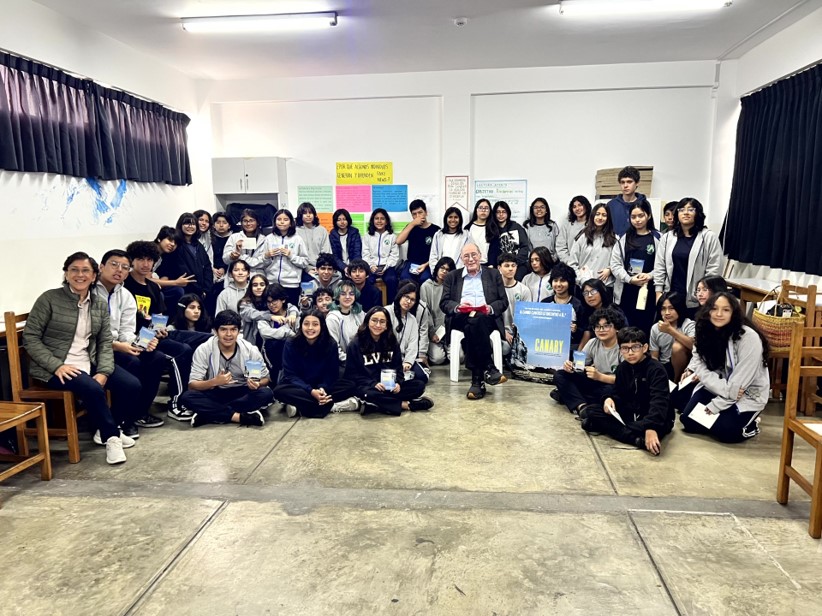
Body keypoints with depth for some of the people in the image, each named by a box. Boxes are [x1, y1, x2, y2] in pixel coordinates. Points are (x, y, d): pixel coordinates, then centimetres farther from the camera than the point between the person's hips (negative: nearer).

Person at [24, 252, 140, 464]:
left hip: (89, 363, 5)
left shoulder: (100, 304, 8)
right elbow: (30, 338, -8)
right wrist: (56, 366, -19)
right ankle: (111, 436, -11)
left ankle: (109, 429, 11)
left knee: (132, 385, -12)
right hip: (55, 368, -5)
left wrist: (103, 372, -11)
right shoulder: (49, 299, -6)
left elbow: (105, 343, 5)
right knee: (93, 389, -32)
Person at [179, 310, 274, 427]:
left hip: (242, 393, 1)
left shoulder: (250, 350, -11)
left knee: (266, 394, -29)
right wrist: (214, 382, -36)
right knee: (186, 397, -28)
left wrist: (257, 384, -27)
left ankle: (209, 414, -25)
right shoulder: (203, 350, -13)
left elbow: (265, 378, -2)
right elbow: (192, 385, -16)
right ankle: (240, 417, -29)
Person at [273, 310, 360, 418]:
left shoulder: (331, 344, -10)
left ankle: (301, 407, -29)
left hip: (323, 385, 2)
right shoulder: (291, 344, -13)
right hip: (299, 386, -1)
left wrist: (322, 388, -28)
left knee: (350, 386, -21)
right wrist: (311, 391, -29)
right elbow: (290, 375, -14)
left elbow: (332, 373, -5)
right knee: (279, 391, -33)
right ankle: (331, 405, -32)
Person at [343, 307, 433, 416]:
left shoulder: (392, 342, 6)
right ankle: (406, 405, -20)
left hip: (390, 386, 5)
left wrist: (397, 383, -13)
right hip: (366, 386, -5)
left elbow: (398, 367, 9)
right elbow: (352, 374, -7)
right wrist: (373, 384, -21)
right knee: (371, 395, -39)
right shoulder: (355, 345, -6)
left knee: (419, 385, -14)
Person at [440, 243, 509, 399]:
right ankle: (487, 368, -37)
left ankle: (477, 379, -40)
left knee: (476, 321, -37)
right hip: (460, 318, 0)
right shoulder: (452, 277, 21)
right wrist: (458, 307, -12)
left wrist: (490, 308, -11)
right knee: (472, 322, -37)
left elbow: (503, 301, 11)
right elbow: (444, 303, 10)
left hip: (487, 318, 0)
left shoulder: (493, 274, 20)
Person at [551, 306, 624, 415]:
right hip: (594, 383, 6)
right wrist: (571, 367, -23)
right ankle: (582, 406, -26)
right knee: (559, 375, -6)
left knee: (611, 390, -41)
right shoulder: (593, 343, -1)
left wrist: (600, 376, -38)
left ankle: (568, 396, -22)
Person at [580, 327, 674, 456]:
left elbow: (659, 402, -32)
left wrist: (651, 427, -49)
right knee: (587, 413, -13)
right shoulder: (622, 368, 4)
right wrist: (610, 399, -16)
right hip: (628, 413, 7)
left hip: (654, 418, -7)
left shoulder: (656, 370, -17)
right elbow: (618, 393, 11)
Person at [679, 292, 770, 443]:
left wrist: (715, 406, -19)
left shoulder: (749, 337, -25)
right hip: (715, 388, 5)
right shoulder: (705, 332, -6)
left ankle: (749, 424, 9)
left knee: (724, 431, -23)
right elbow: (699, 364, -11)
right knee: (688, 420, -8)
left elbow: (738, 384, -24)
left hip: (747, 394, -5)